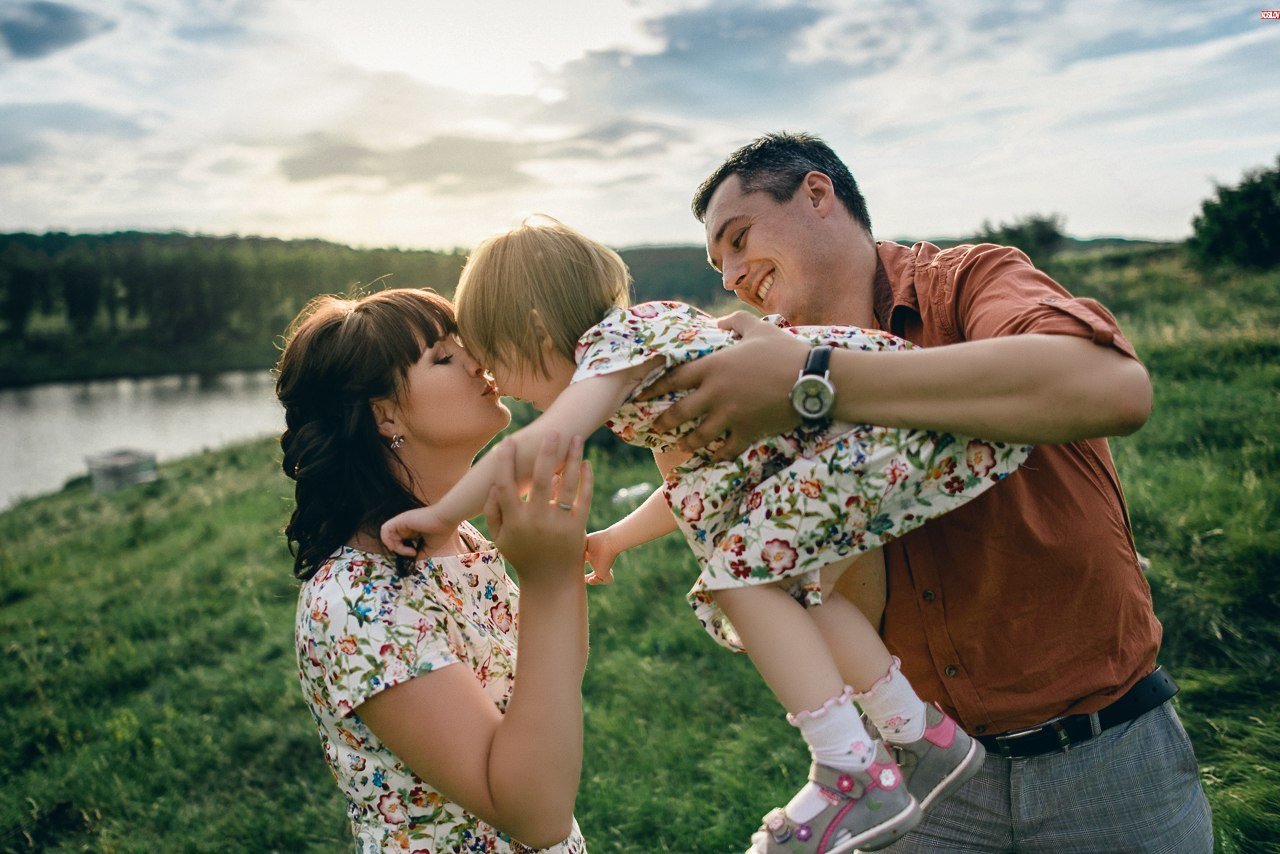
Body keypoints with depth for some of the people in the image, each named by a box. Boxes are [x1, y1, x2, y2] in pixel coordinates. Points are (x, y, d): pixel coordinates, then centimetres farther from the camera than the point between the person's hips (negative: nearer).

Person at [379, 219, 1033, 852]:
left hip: (890, 411, -10)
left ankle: (857, 778, -4)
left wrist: (442, 514, -13)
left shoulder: (613, 340, -12)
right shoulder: (645, 385, 18)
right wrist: (613, 539, 38)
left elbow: (538, 448, -27)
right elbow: (694, 488, 30)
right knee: (791, 582, 15)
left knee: (740, 573, -11)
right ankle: (926, 737, 27)